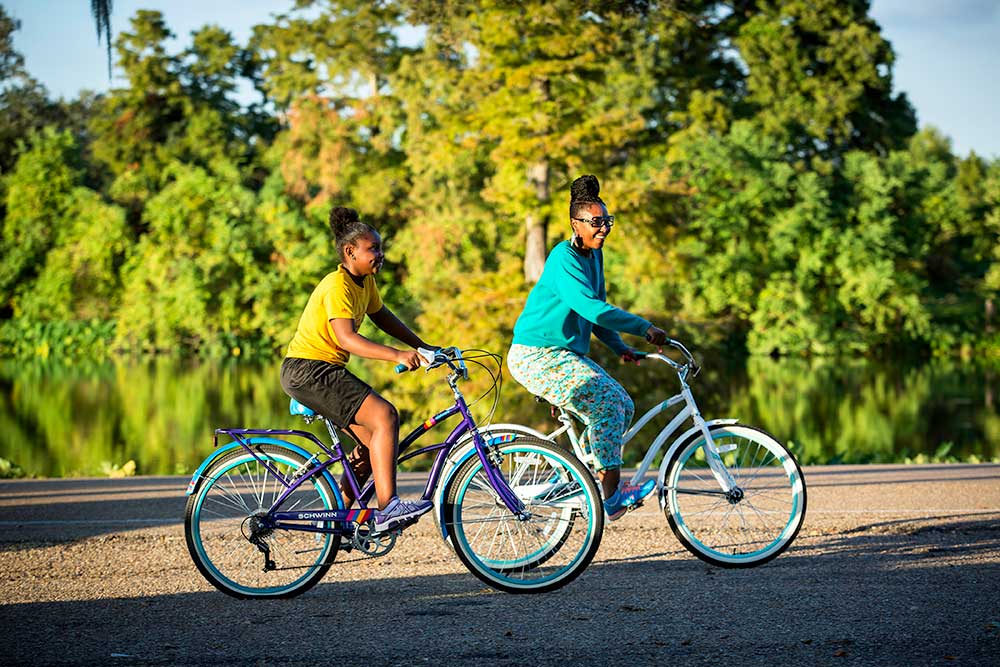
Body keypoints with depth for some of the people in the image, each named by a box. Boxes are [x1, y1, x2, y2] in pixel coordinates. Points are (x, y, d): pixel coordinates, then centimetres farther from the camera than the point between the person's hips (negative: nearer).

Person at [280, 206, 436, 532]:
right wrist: (397, 356, -40)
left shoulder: (365, 281, 10)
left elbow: (383, 318, 23)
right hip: (307, 369, -10)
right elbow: (346, 338, -30)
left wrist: (423, 347, 15)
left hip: (325, 371, 10)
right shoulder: (338, 286, -19)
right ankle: (387, 507, -25)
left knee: (373, 439, 9)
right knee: (384, 415, -21)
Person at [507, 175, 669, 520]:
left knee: (622, 404, 1)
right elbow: (590, 308, -30)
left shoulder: (594, 256, 11)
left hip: (568, 354, 9)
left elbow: (595, 312, 22)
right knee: (605, 404, -20)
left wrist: (620, 347, 11)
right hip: (537, 357, -9)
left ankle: (602, 484, 11)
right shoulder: (564, 258, -18)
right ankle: (611, 497, -15)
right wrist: (645, 328, -28)